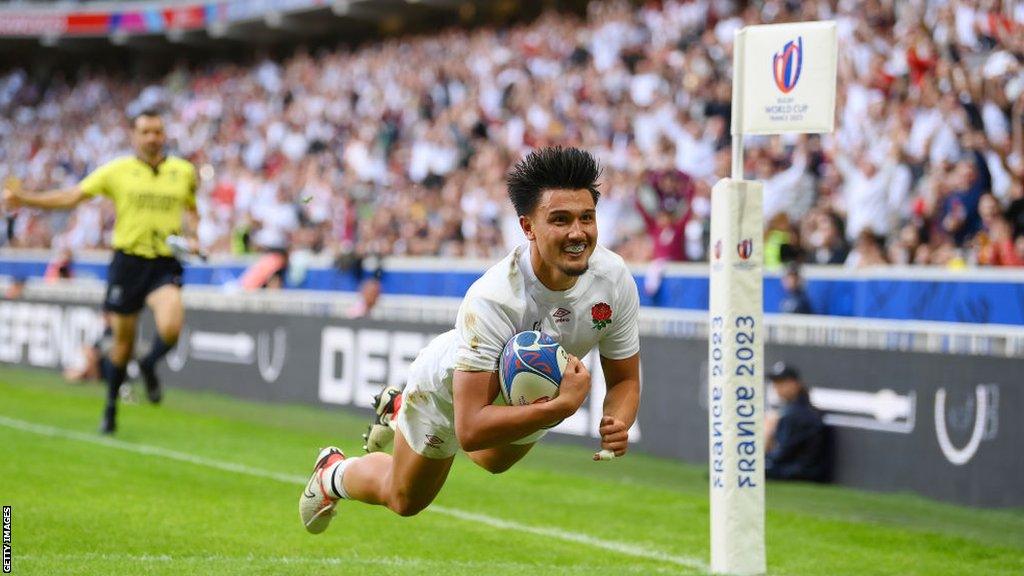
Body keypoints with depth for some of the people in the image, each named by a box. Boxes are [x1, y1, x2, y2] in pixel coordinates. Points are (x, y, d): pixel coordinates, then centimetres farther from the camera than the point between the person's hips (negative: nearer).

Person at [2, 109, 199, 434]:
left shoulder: (184, 172, 7)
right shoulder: (117, 170, 2)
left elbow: (191, 209, 24)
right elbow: (72, 196, 2)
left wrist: (192, 236, 4)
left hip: (165, 264, 0)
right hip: (128, 261, 0)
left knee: (170, 328, -25)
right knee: (123, 340, 6)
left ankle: (150, 366, 9)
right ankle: (110, 408, 27)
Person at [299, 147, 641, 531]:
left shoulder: (614, 278, -32)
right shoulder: (490, 298, -47)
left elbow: (625, 379, -16)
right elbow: (469, 430, -48)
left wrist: (617, 423, -38)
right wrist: (562, 405, -56)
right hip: (449, 387, -5)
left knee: (495, 462, 38)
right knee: (403, 499, 20)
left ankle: (401, 409, 63)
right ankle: (333, 475, 53)